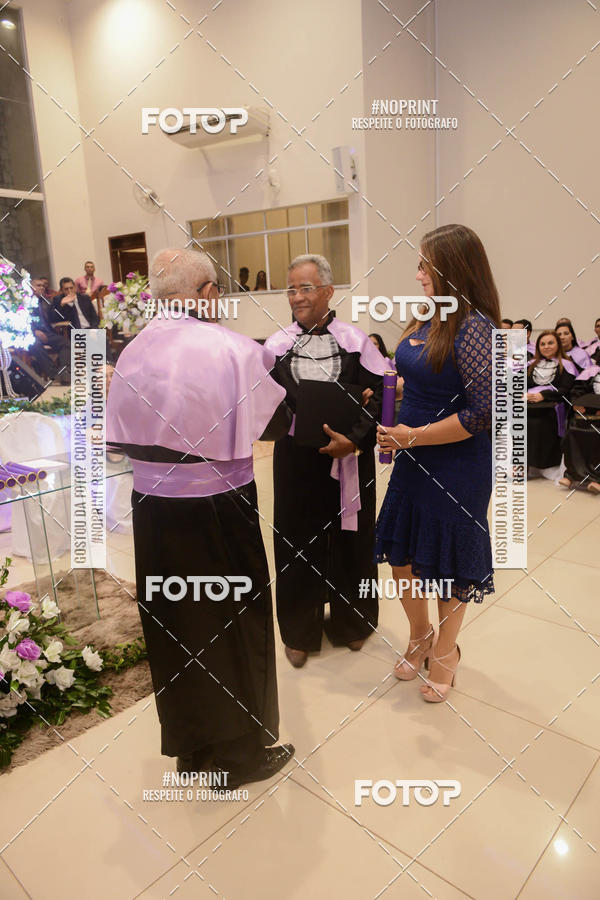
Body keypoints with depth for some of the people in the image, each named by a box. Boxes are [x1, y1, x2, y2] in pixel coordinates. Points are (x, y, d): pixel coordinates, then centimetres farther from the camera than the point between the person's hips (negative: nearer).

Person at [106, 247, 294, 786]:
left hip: (152, 508, 5)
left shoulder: (132, 354, -2)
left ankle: (190, 746, 41)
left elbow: (123, 437, 5)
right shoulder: (234, 350, -17)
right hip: (219, 513, -5)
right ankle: (239, 751, 33)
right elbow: (278, 423, -6)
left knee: (173, 622, 20)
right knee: (231, 624, 14)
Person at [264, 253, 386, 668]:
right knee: (298, 541, 9)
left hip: (348, 459, -1)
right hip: (296, 459, 1)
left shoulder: (356, 341, -2)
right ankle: (300, 631, 29)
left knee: (349, 537, 12)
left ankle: (351, 622, 36)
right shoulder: (277, 344, 2)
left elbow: (380, 396, -5)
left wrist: (354, 437, -19)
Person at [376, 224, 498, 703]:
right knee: (402, 559, 17)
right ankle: (420, 638, 43)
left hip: (457, 469, -7)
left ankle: (445, 654, 37)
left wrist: (415, 436, -19)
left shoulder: (474, 328, -19)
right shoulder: (428, 320, 5)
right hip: (414, 463, 8)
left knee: (448, 566, 12)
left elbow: (485, 411, -24)